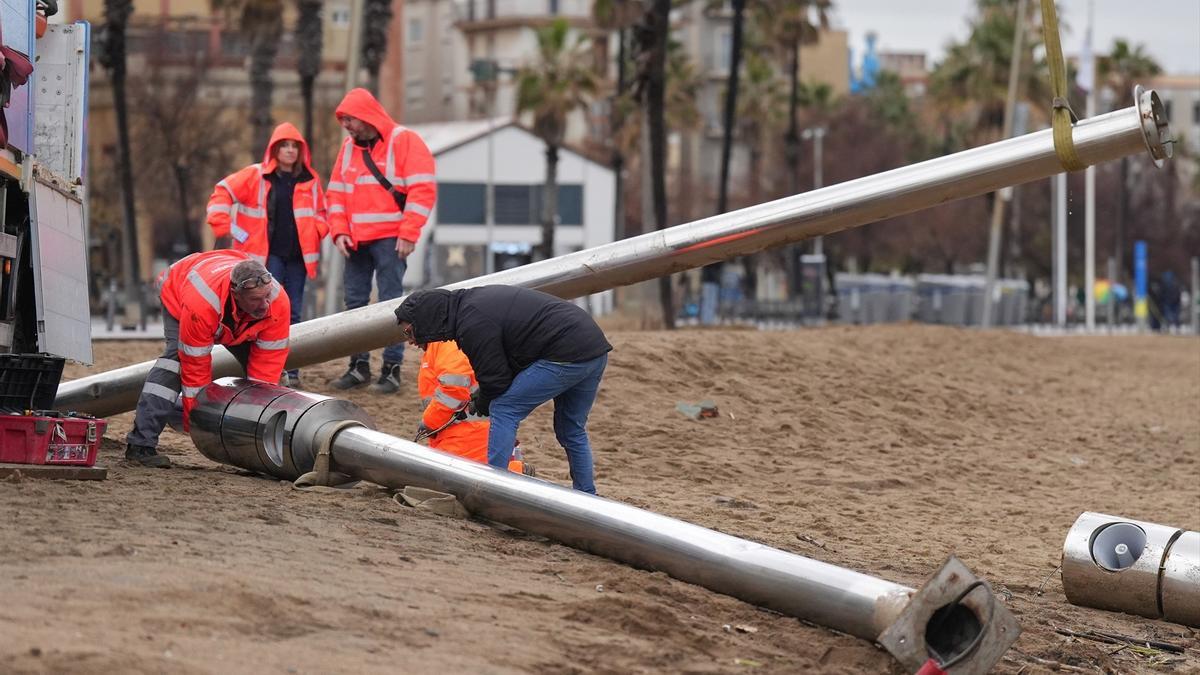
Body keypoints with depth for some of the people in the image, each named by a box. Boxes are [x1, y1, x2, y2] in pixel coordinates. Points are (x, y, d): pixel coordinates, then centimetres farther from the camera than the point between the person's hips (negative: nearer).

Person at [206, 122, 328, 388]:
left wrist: (318, 231, 1)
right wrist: (225, 226, -8)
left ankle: (291, 370, 11)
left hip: (298, 255, 4)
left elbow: (320, 212, 21)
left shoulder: (310, 181, 10)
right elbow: (223, 193, -1)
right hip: (268, 254, -4)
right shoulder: (255, 176, 0)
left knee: (293, 313, 6)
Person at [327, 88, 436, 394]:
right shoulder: (348, 148, 16)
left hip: (390, 239, -6)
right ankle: (359, 366, 14)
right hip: (356, 241, 7)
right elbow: (337, 194, 17)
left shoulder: (404, 142, -4)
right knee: (355, 303, 7)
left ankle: (392, 368, -4)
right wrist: (339, 232, 3)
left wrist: (408, 234, -16)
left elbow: (423, 190, -11)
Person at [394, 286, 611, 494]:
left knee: (504, 410, -4)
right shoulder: (472, 300, 17)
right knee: (571, 430, 21)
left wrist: (480, 406, 11)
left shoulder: (472, 325, -15)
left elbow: (495, 378, -9)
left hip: (566, 355, -10)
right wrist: (481, 398, 18)